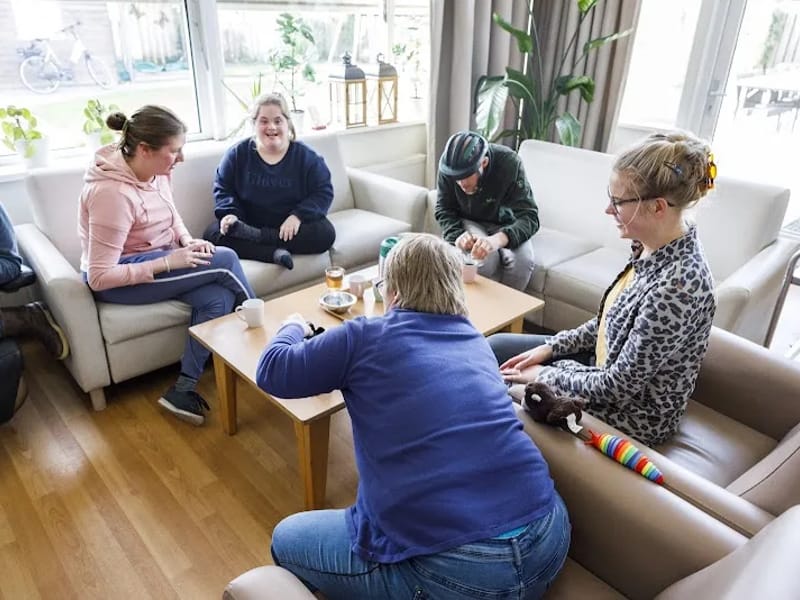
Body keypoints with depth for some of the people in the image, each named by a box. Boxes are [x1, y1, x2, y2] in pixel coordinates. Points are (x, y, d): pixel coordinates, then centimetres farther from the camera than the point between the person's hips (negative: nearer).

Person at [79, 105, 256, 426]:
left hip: (155, 262, 8)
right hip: (120, 277, -8)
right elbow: (100, 277, -26)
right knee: (225, 261, -22)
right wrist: (168, 262, -28)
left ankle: (183, 389, -10)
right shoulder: (112, 193, -28)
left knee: (219, 298, -19)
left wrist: (187, 240, -5)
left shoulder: (157, 170, -4)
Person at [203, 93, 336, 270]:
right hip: (249, 225, 1)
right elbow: (222, 189, 7)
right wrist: (230, 213, -16)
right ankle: (275, 253, -39)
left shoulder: (306, 156, -3)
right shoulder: (237, 154, 1)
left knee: (325, 233, -29)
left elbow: (324, 191, -5)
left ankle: (255, 236, -31)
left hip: (291, 226, -1)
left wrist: (298, 216, -21)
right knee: (213, 234, -24)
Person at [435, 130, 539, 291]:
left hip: (504, 226, 0)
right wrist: (457, 234, -32)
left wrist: (498, 239, -54)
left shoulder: (509, 163, -28)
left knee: (523, 260, -30)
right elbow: (443, 210, -10)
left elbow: (529, 217, -33)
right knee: (487, 258, -31)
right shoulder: (449, 164, -22)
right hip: (469, 222, 1)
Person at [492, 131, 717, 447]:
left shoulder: (677, 285, -34)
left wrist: (544, 376, -14)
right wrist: (550, 347, 1)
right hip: (610, 369, 8)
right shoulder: (657, 248, -7)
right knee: (495, 346, 12)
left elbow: (619, 387, -27)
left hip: (631, 413, -8)